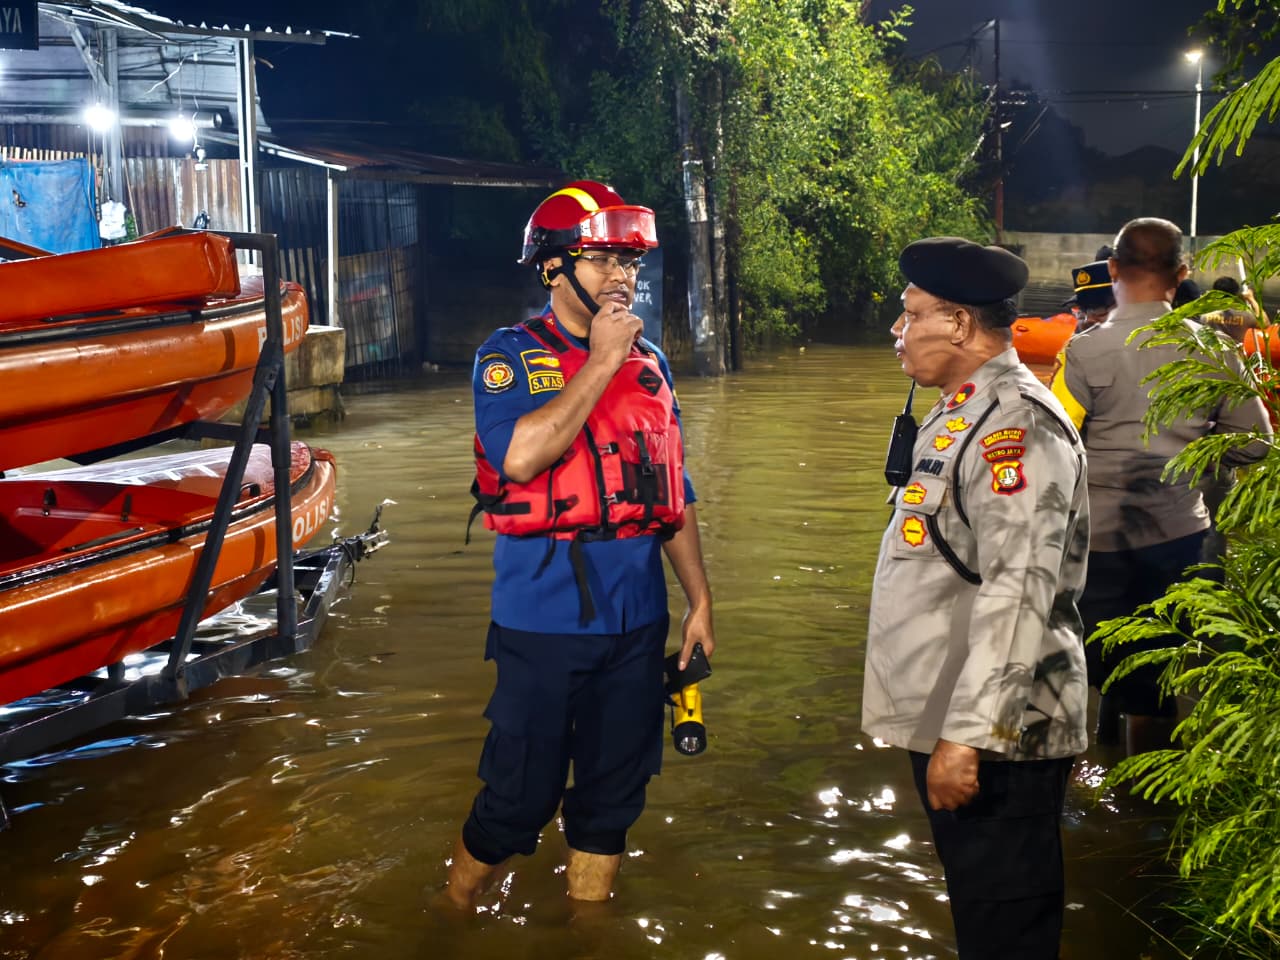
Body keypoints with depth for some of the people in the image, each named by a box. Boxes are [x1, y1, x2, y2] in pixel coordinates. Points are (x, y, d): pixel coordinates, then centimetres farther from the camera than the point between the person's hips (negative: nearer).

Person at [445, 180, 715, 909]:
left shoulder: (649, 361, 10)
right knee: (521, 796, 2)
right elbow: (521, 458, -25)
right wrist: (602, 362, -18)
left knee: (614, 793, 14)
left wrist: (700, 598, 12)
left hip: (637, 619, 5)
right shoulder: (511, 357, -6)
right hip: (545, 620, -5)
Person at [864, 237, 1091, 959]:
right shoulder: (961, 412, 13)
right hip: (952, 718, 9)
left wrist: (966, 735, -28)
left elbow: (1018, 595, -26)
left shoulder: (1017, 424, -19)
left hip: (996, 733, -9)